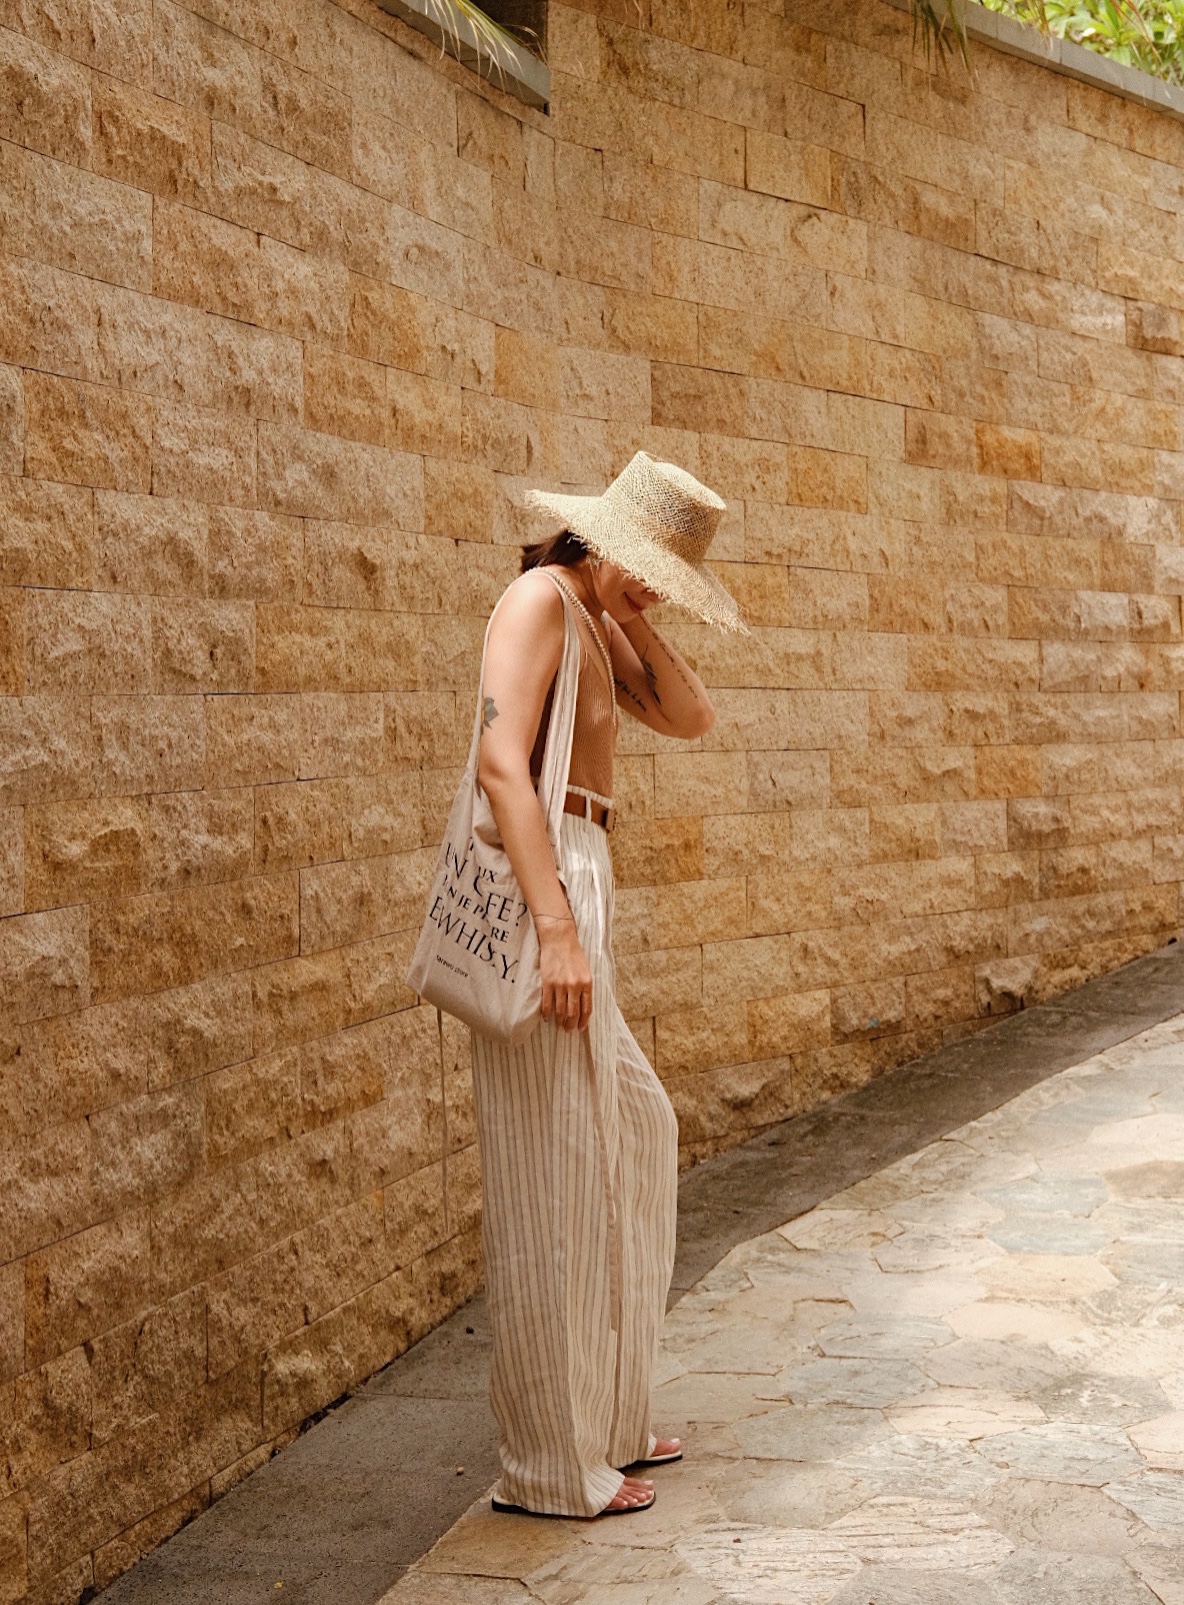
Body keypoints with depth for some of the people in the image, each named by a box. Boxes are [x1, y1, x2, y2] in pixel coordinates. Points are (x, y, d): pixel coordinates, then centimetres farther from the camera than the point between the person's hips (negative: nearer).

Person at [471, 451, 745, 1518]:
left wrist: (633, 619, 4)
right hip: (544, 884, -10)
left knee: (637, 1132, 18)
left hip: (576, 880, 10)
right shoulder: (541, 599, -11)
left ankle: (606, 1417, 31)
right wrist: (557, 930, -27)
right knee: (554, 1172, -4)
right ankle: (552, 1466, 8)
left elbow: (692, 718, 14)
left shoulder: (598, 621, 18)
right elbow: (502, 762, -22)